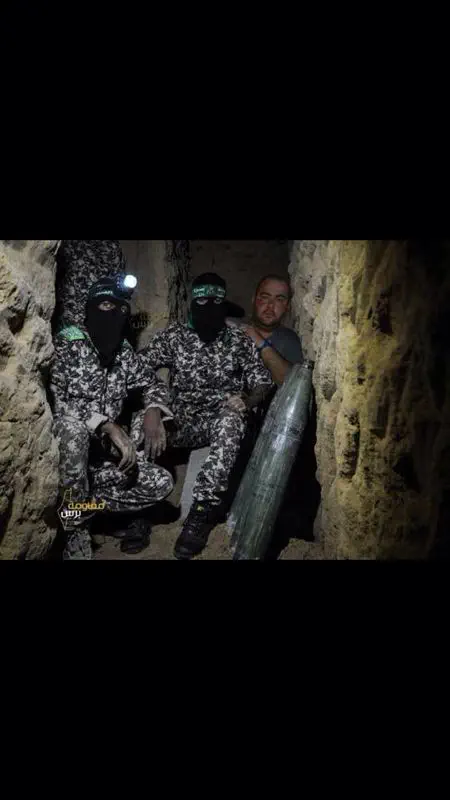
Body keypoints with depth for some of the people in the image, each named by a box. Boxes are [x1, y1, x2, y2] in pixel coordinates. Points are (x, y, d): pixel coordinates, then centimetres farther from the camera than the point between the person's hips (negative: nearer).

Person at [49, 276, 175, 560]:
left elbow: (153, 383, 15)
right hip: (60, 448, -6)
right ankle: (77, 530, -24)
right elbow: (52, 399, -25)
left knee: (162, 483, -6)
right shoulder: (66, 344, -12)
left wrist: (153, 411, -9)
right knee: (74, 425, -40)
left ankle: (81, 504, 0)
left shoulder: (124, 353, 6)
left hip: (99, 453, 6)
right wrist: (108, 425, -33)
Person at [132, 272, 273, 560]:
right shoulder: (174, 335, 7)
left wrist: (247, 401, -21)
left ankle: (202, 512, -35)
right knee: (141, 421, -29)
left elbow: (262, 383, 2)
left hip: (219, 421, -1)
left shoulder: (240, 341, 5)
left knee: (232, 419, -38)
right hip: (179, 421, 2)